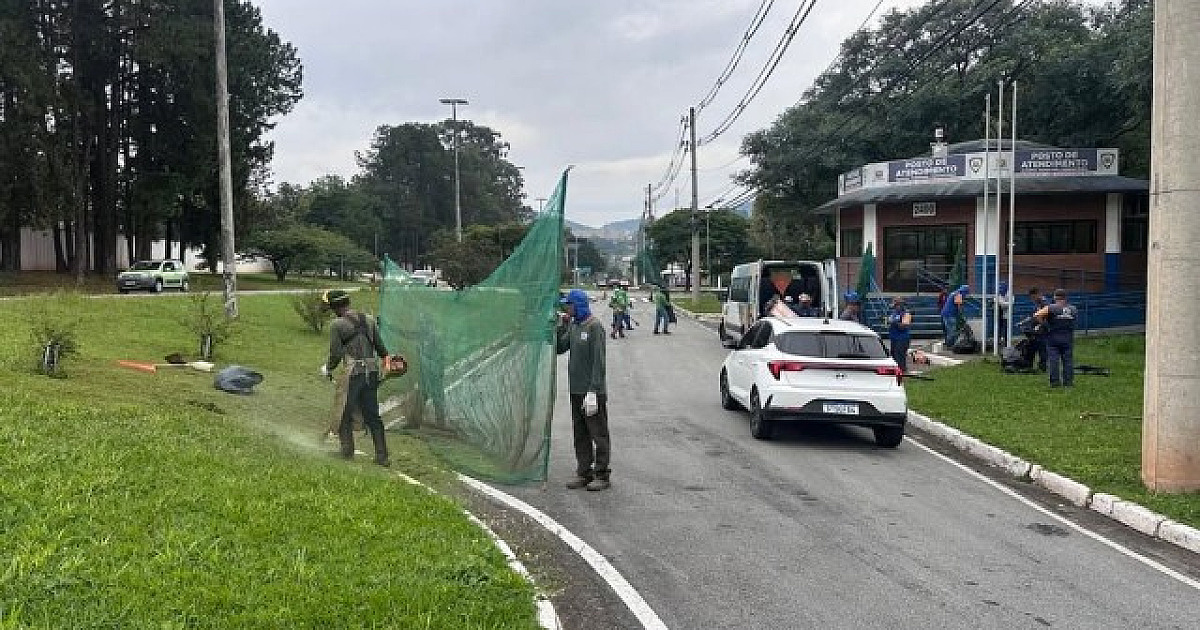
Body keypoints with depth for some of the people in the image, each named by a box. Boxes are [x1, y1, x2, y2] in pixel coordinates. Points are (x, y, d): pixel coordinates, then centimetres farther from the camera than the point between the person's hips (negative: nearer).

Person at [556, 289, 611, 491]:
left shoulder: (595, 327, -13)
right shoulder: (572, 326, 11)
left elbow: (598, 361, -17)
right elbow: (559, 348, 12)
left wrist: (593, 392, -21)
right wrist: (561, 326, 0)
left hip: (593, 391, -8)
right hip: (576, 391, 8)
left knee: (598, 433, 0)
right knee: (580, 434, 13)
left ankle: (602, 475, 7)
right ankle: (583, 473, 21)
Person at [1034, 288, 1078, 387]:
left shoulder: (1051, 308, -11)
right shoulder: (1073, 309, 3)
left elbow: (1037, 315, -18)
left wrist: (1043, 322, -1)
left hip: (1053, 339, -3)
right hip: (1068, 338, 3)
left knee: (1053, 360, 0)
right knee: (1068, 360, 8)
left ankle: (1055, 380, -1)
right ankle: (1068, 381, 8)